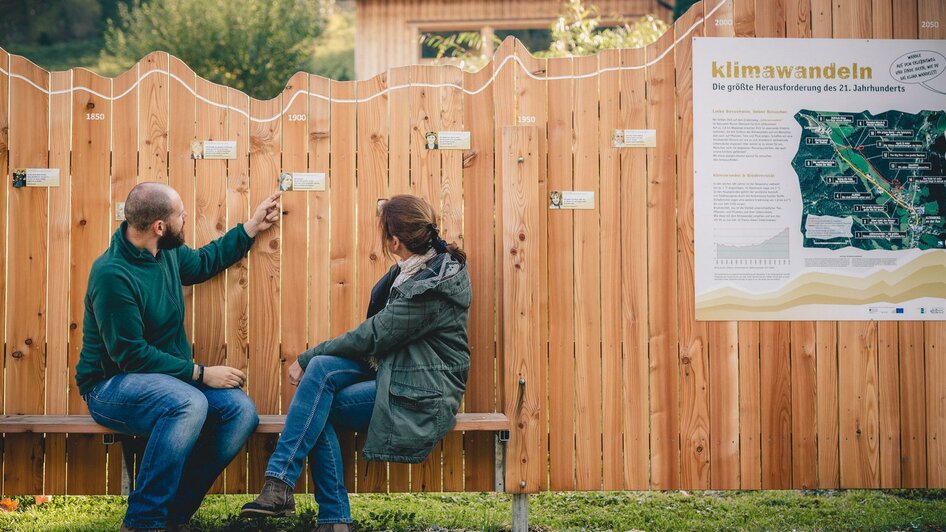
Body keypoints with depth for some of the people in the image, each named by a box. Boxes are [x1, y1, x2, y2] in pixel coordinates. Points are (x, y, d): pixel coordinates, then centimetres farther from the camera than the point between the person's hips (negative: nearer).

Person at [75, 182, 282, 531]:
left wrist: (251, 228, 24)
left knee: (241, 411, -15)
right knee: (189, 404, -37)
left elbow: (203, 263, 27)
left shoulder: (167, 252, 2)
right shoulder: (112, 274, -23)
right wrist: (201, 373, -21)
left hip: (170, 379, 8)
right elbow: (131, 356, -23)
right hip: (111, 385, -8)